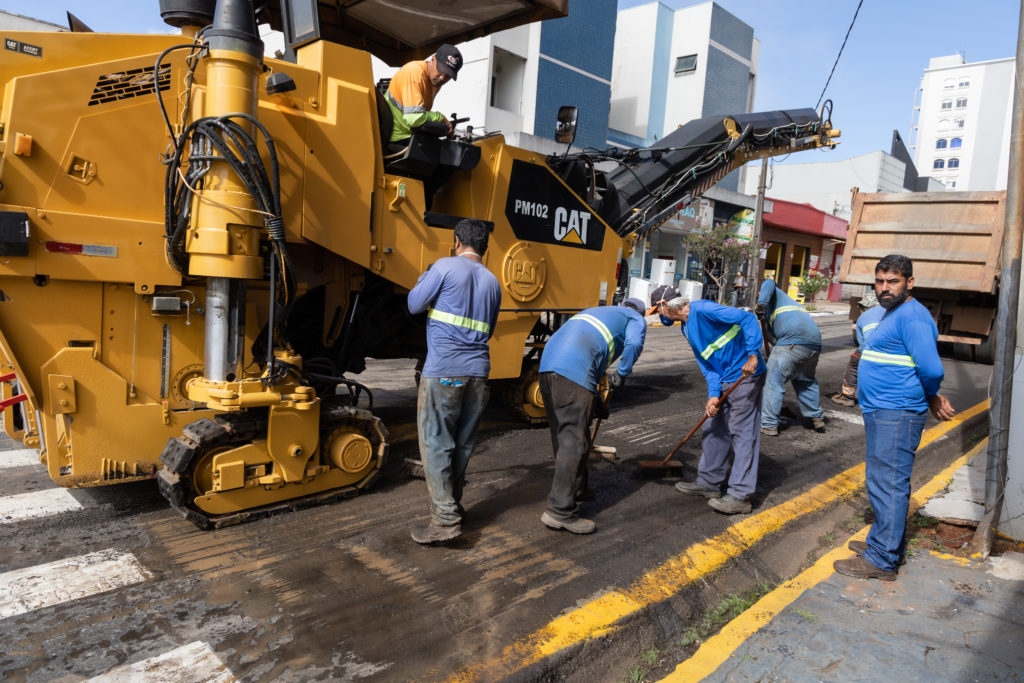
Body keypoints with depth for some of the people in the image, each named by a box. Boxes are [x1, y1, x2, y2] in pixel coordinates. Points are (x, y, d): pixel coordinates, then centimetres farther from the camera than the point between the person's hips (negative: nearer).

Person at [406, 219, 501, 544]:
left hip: (443, 371, -6)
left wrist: (423, 278, 18)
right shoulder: (492, 282, 14)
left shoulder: (446, 267, -5)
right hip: (477, 372, 6)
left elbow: (415, 305, 1)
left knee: (436, 444, -1)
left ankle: (445, 520, -3)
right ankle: (452, 504, 27)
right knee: (462, 444, 15)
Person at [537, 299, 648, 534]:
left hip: (548, 364, 8)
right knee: (574, 441, -7)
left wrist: (597, 400, 45)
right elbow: (634, 344, -6)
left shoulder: (597, 311, 39)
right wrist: (620, 375, 9)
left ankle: (576, 489, 34)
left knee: (563, 434, 18)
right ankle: (560, 511, -7)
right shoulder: (636, 319, 19)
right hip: (574, 371, -8)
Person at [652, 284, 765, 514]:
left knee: (743, 433, -5)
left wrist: (753, 355, -27)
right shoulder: (687, 328, 12)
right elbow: (706, 363, 9)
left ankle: (740, 496, 1)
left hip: (746, 376, -10)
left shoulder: (702, 310, -17)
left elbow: (748, 318, -22)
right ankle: (709, 482, 28)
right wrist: (713, 394, -3)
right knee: (714, 430, 15)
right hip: (725, 381, 10)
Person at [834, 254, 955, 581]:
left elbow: (931, 369, -26)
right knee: (883, 481, 20)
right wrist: (932, 398, 14)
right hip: (882, 412, 11)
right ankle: (883, 541, 34)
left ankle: (882, 560, 4)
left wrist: (931, 398, -8)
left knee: (888, 485, -5)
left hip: (896, 414, -11)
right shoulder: (891, 314, 17)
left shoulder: (912, 316, -18)